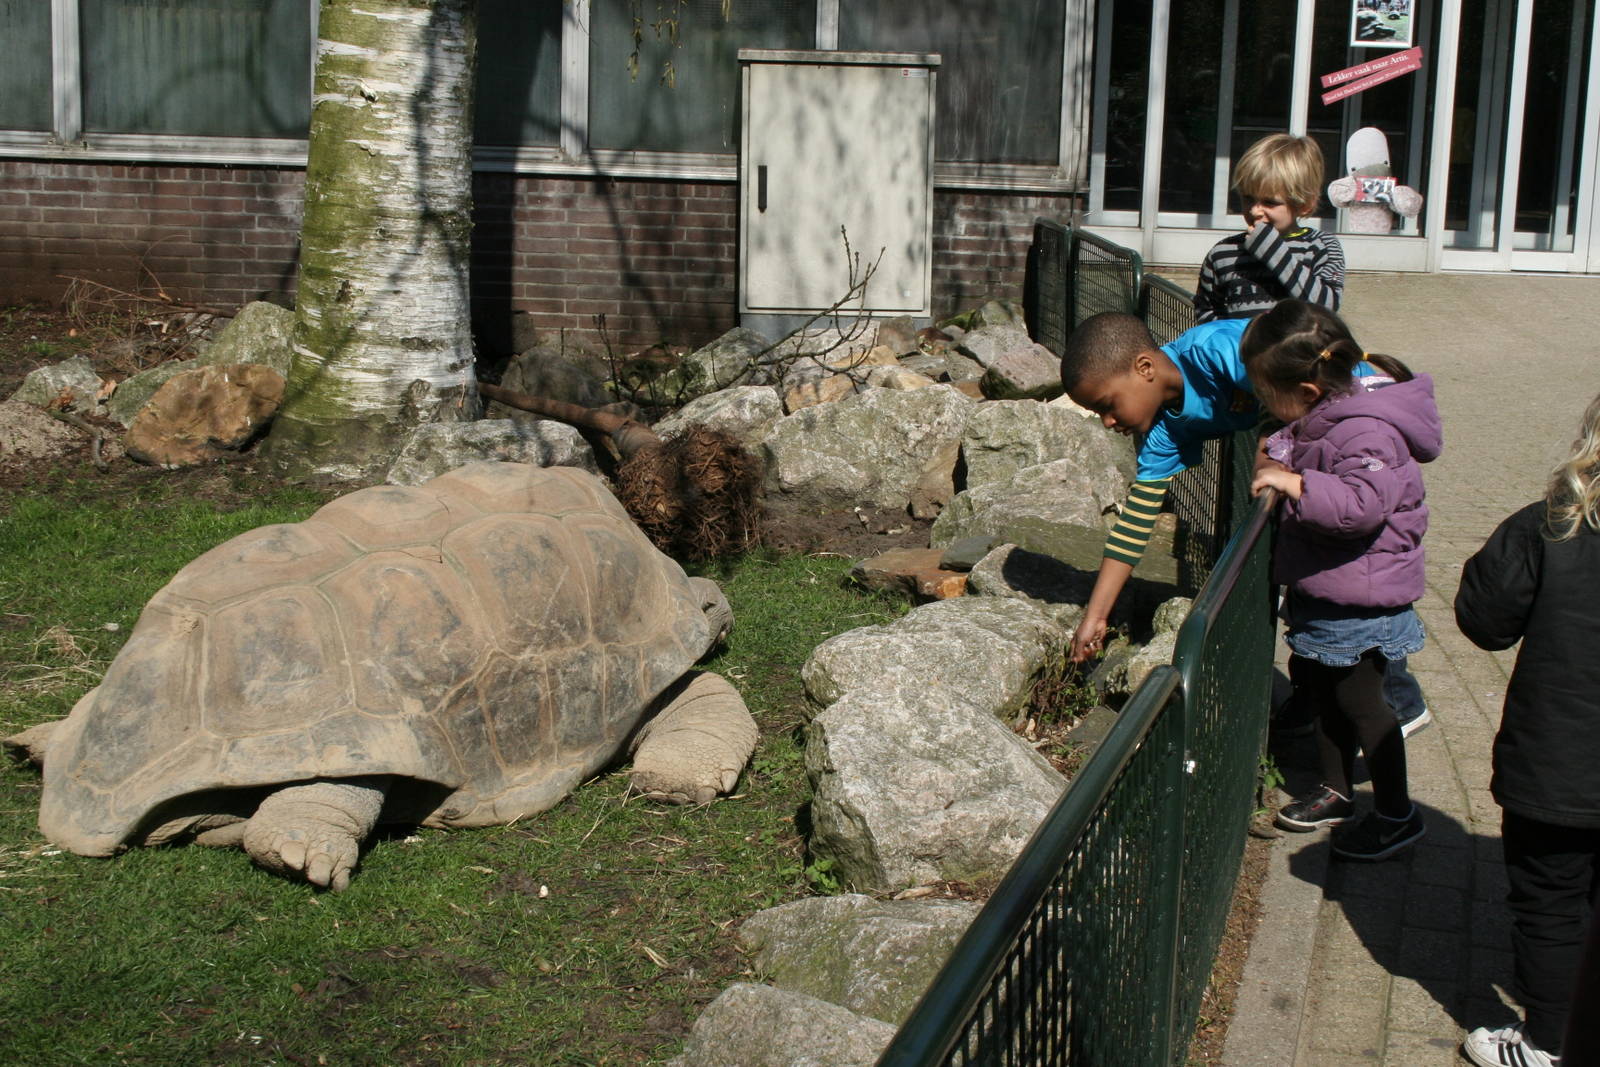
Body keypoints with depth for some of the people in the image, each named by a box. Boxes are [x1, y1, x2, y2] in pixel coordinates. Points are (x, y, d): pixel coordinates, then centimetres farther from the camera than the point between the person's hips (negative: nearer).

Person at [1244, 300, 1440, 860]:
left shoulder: (1366, 432, -27)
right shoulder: (1320, 415, 2)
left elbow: (1362, 504, -40)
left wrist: (1293, 483, -38)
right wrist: (1280, 457, 6)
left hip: (1360, 598, -10)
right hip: (1319, 587, 10)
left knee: (1357, 698, 1)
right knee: (1322, 688, 19)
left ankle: (1397, 814, 17)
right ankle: (1335, 792, 36)